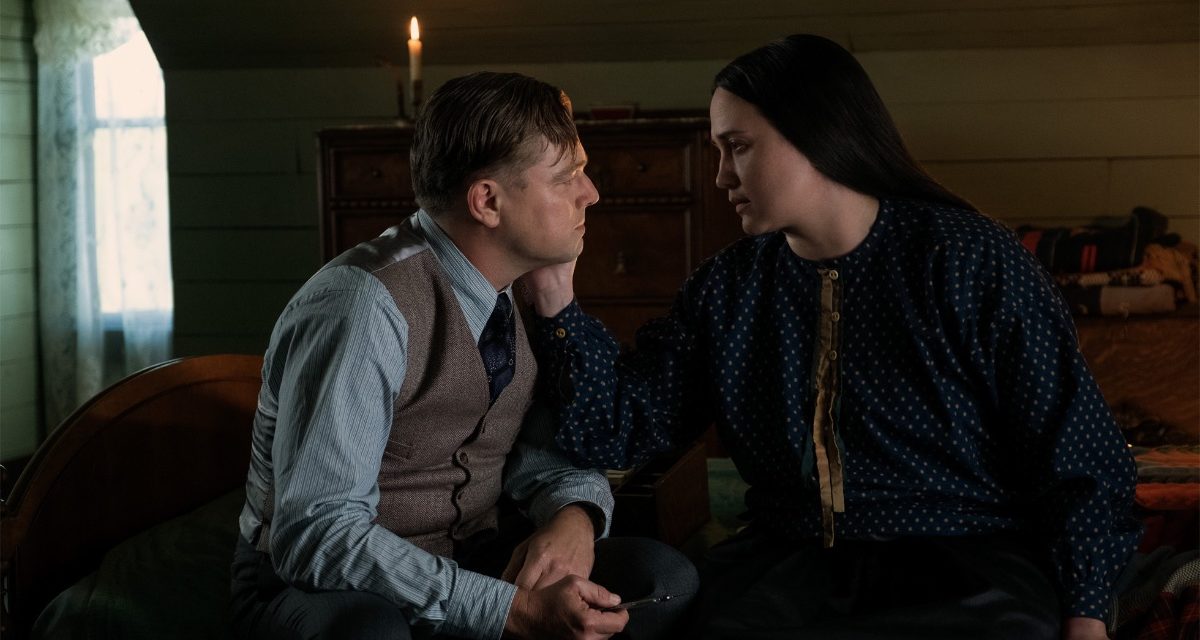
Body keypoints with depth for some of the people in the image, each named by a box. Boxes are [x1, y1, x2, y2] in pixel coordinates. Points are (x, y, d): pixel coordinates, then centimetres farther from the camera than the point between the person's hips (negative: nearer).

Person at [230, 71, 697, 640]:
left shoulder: (529, 295, 1)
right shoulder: (365, 305, -24)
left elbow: (545, 452, 7)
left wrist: (575, 516, -18)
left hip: (472, 567, 6)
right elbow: (316, 533, -29)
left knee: (662, 576, -15)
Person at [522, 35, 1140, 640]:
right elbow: (615, 427, 6)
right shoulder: (727, 288, 10)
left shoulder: (971, 261, -3)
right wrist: (557, 303, -5)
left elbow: (1077, 457, -3)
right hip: (789, 565, 2)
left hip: (970, 567, -2)